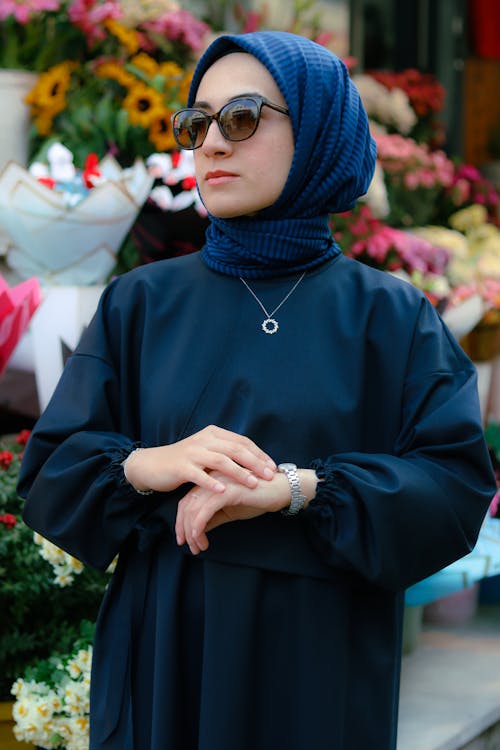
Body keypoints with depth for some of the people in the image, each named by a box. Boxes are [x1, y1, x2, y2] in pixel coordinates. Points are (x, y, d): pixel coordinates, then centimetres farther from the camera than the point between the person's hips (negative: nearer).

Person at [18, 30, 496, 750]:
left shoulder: (390, 318, 0)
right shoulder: (140, 304, 6)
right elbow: (46, 479, 2)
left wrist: (293, 488, -21)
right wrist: (145, 465, -19)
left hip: (318, 680, -1)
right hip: (162, 666, 2)